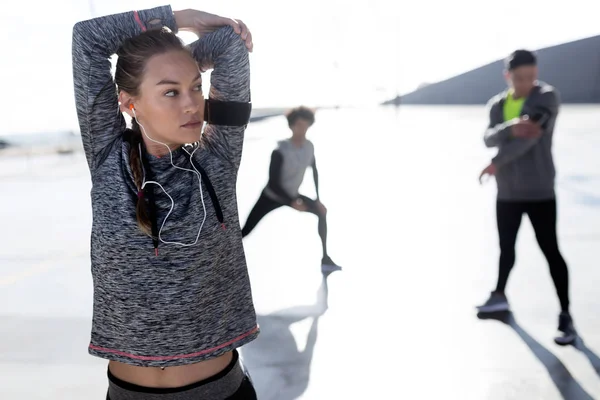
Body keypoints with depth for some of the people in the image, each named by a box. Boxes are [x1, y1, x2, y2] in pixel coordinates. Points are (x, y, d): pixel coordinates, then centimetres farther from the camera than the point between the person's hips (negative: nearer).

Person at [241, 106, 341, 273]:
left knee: (321, 212, 0)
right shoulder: (280, 151, -30)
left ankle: (325, 259, 9)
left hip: (292, 195, 6)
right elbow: (273, 184, -28)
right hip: (271, 196, -6)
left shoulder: (309, 146, -12)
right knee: (245, 231, -8)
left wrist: (318, 199, 3)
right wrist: (292, 202, -27)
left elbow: (314, 171, 5)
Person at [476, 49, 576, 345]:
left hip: (539, 192, -5)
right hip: (507, 192, 5)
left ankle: (565, 316, 4)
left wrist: (497, 162, -24)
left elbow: (531, 134, -24)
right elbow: (489, 139, -11)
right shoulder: (497, 104, 6)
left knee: (550, 251, -4)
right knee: (506, 248, 19)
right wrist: (510, 128, -31)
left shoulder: (547, 97, -9)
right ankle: (499, 296, 39)